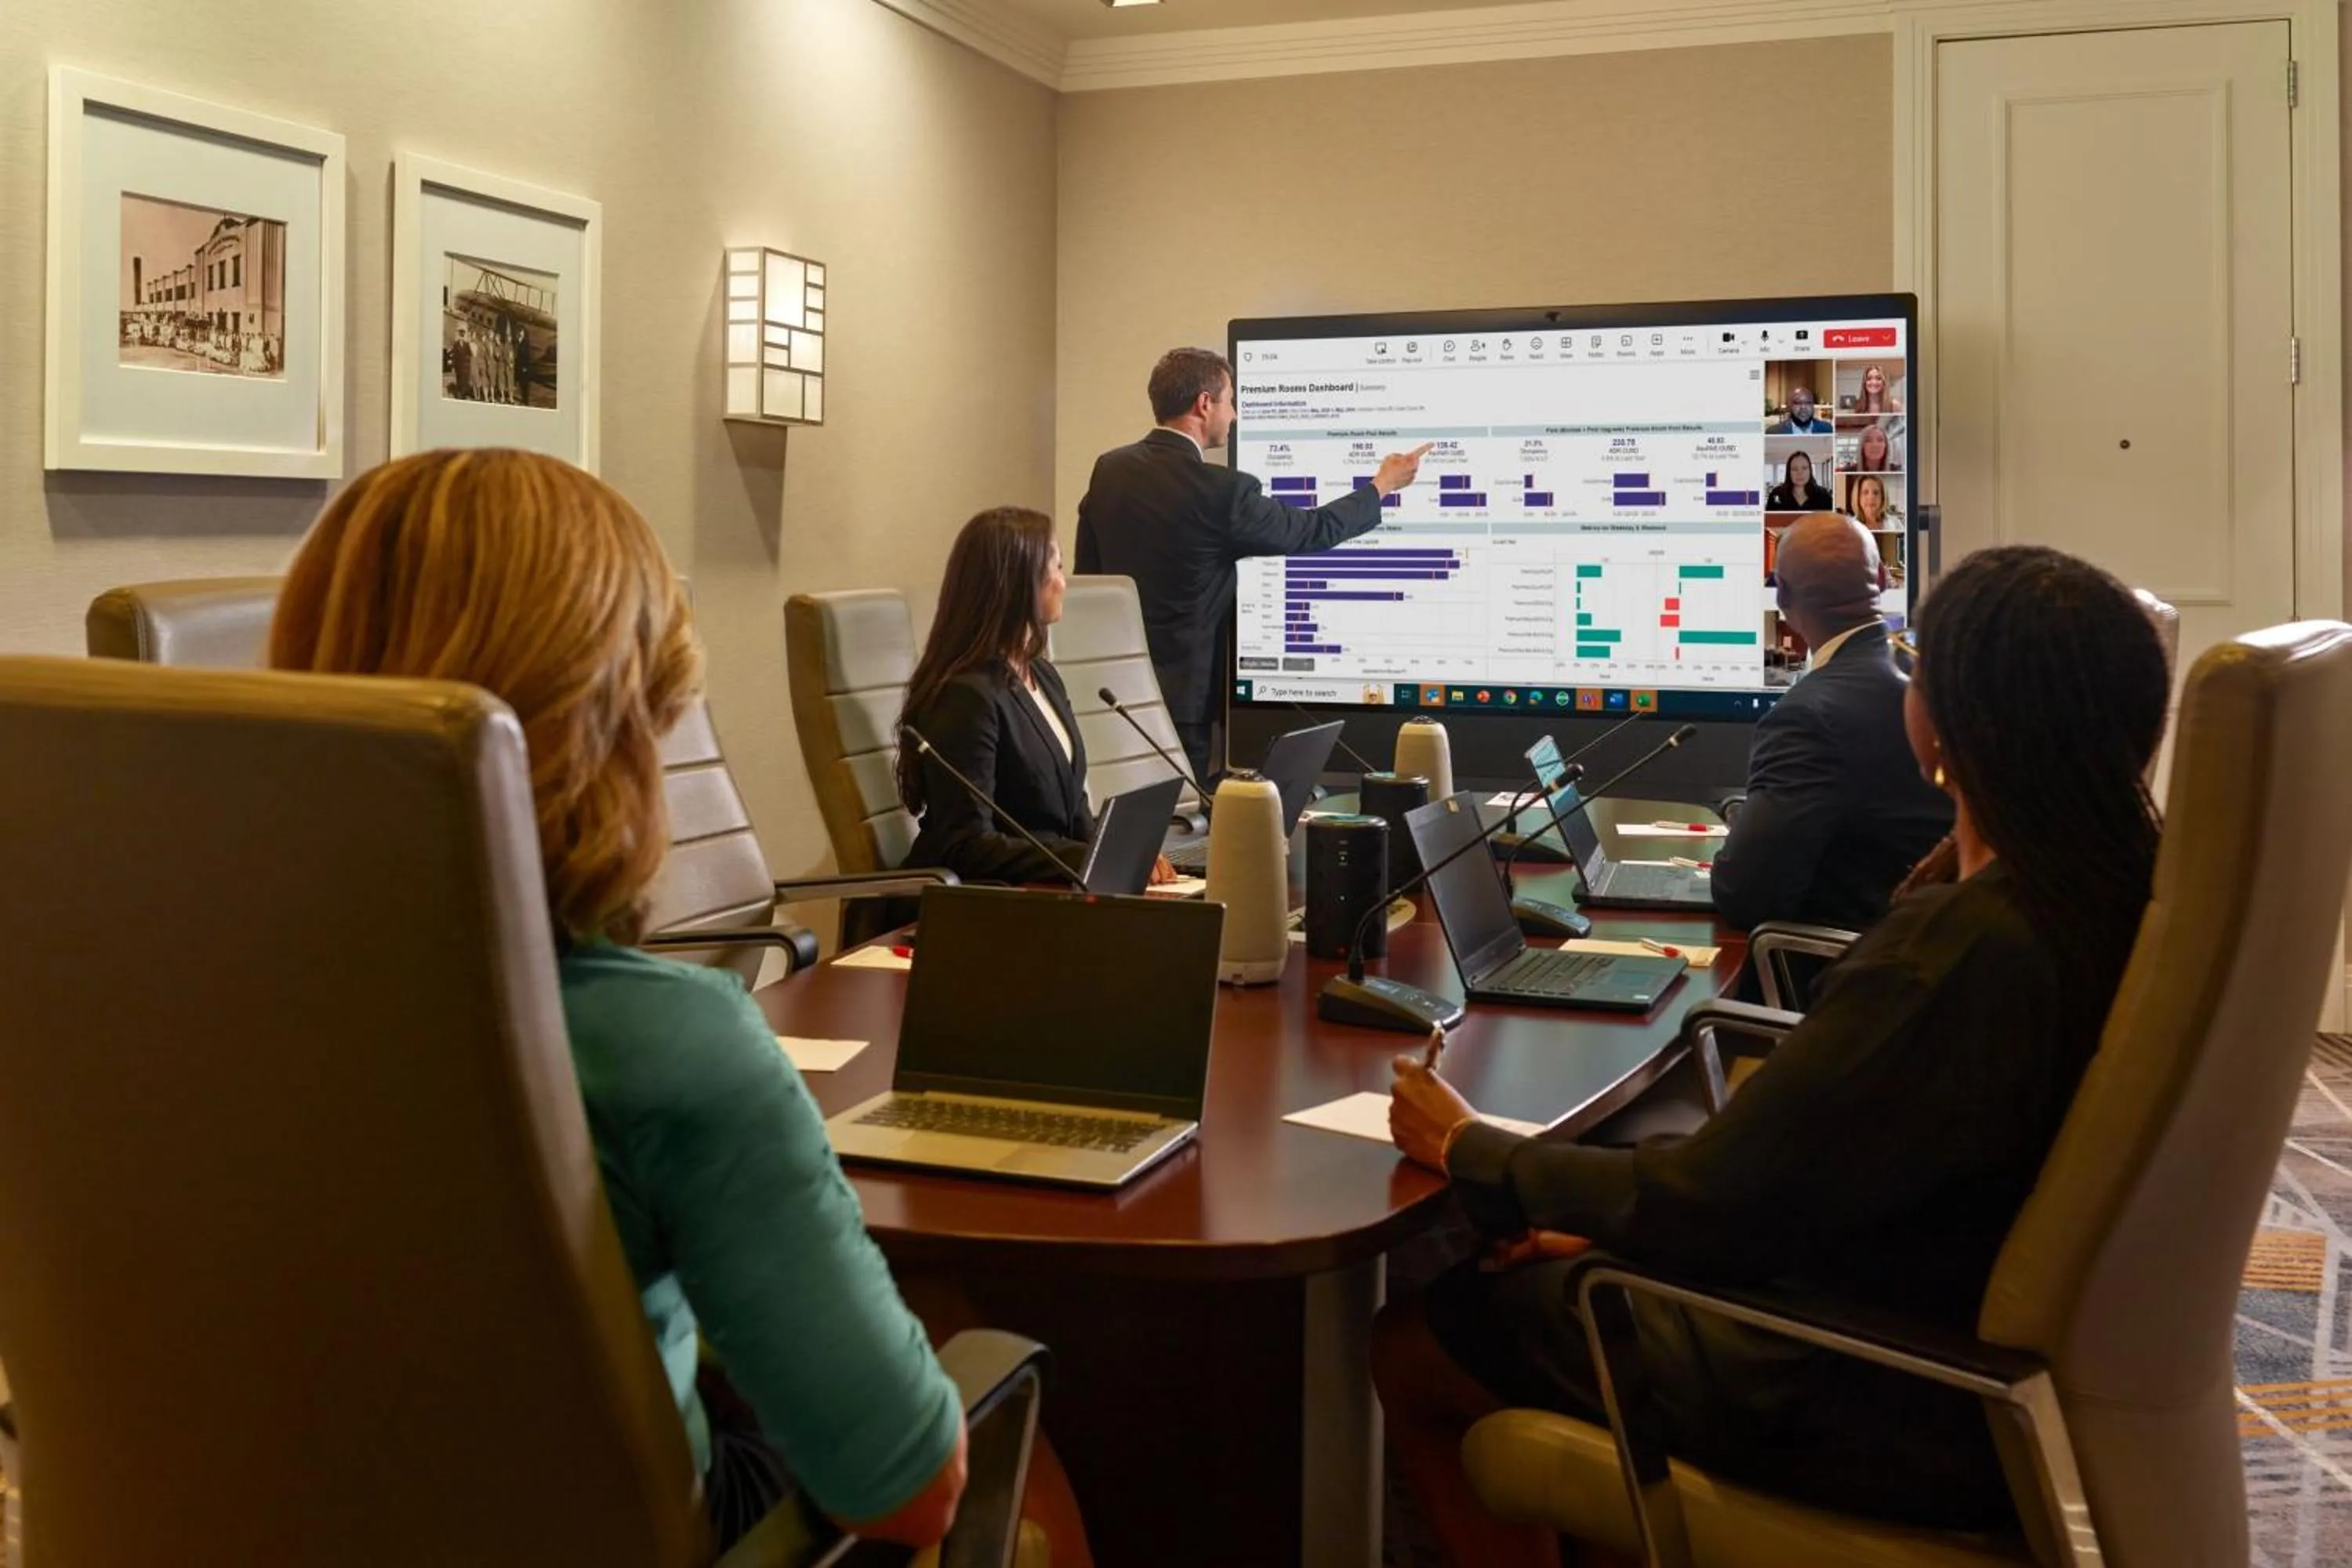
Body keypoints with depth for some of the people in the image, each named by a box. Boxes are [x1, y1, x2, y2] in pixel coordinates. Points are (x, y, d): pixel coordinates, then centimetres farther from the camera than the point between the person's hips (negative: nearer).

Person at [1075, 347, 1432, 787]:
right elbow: (1315, 531, -3)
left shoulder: (1108, 469, 2)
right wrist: (1382, 486, 12)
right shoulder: (1220, 491, -16)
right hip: (1180, 694, -7)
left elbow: (1087, 574, 10)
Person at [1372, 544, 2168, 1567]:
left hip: (1905, 1415, -9)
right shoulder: (2122, 888, -2)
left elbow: (1705, 1204, -22)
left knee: (1412, 1348, 2)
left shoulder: (1958, 946, -30)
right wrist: (1599, 1223, 6)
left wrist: (1465, 1149, -7)